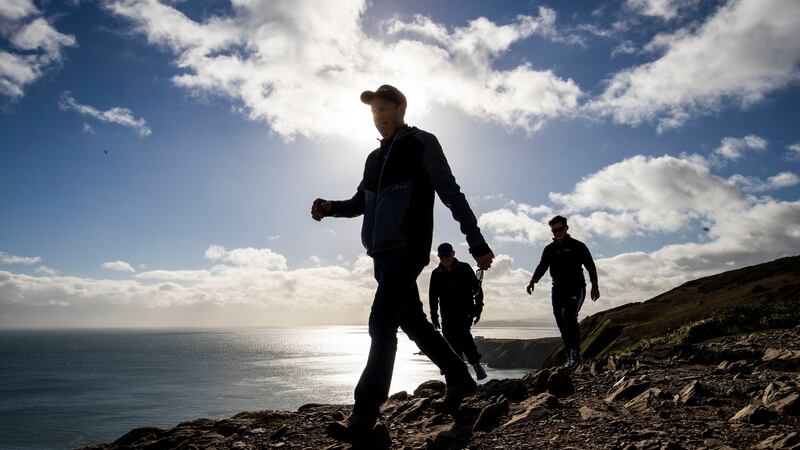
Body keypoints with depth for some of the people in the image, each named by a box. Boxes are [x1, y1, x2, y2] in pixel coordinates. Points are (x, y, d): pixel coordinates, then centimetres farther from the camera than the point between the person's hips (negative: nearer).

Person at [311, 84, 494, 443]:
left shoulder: (421, 144, -1)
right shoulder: (376, 157, 20)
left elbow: (452, 195, -4)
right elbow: (361, 201, 26)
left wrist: (477, 244, -7)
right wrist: (330, 208, 6)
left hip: (407, 248, -8)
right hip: (382, 252, 8)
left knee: (381, 325, -14)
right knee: (413, 322, 13)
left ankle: (364, 414, -10)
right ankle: (459, 380, 29)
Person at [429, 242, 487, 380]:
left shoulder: (464, 268, 4)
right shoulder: (437, 274, 7)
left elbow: (477, 288, 6)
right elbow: (433, 296, 9)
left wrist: (478, 308, 0)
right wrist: (434, 316, 5)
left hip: (465, 311, -2)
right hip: (448, 314, 3)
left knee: (462, 333, -22)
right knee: (450, 339, -6)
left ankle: (476, 363, -13)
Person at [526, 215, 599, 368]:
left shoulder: (578, 246, 1)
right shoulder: (549, 249, 13)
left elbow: (590, 266, 2)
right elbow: (542, 267, 3)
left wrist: (595, 286, -5)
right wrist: (533, 281, -14)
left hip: (576, 288, -5)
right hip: (558, 289, 5)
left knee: (568, 314, -27)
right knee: (562, 324, 3)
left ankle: (575, 353, -21)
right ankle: (570, 358, 12)